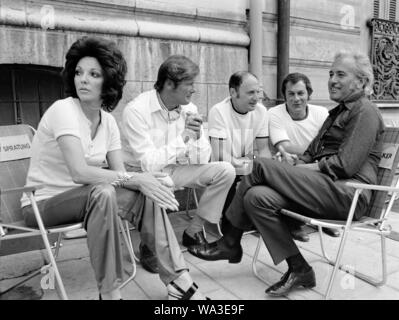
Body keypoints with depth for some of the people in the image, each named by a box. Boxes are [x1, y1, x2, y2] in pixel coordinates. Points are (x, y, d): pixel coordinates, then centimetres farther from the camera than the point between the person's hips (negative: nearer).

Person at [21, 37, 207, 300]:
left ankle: (178, 280, -11)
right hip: (44, 203, -5)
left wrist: (148, 181, -26)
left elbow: (119, 174, -5)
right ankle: (109, 292, -23)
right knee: (102, 193, -35)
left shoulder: (108, 120, 1)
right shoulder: (63, 110, -18)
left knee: (147, 196, -15)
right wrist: (137, 179, -31)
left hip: (83, 198, 6)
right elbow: (79, 172, -30)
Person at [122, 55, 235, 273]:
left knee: (225, 171, -9)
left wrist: (197, 136, -24)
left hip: (175, 170, 5)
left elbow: (201, 161, -5)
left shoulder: (189, 109, -4)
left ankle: (193, 232, 3)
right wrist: (183, 137, -27)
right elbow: (148, 164, -28)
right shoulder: (137, 111, -20)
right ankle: (148, 245, -7)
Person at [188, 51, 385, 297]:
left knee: (262, 166, -22)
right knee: (257, 197, -16)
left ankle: (230, 243, -7)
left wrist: (307, 168, -9)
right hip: (325, 188, 8)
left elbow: (345, 165, -16)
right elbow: (311, 154, 19)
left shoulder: (366, 113, -2)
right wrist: (296, 170, 0)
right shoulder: (338, 112, 26)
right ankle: (299, 269, -6)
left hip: (347, 193, -8)